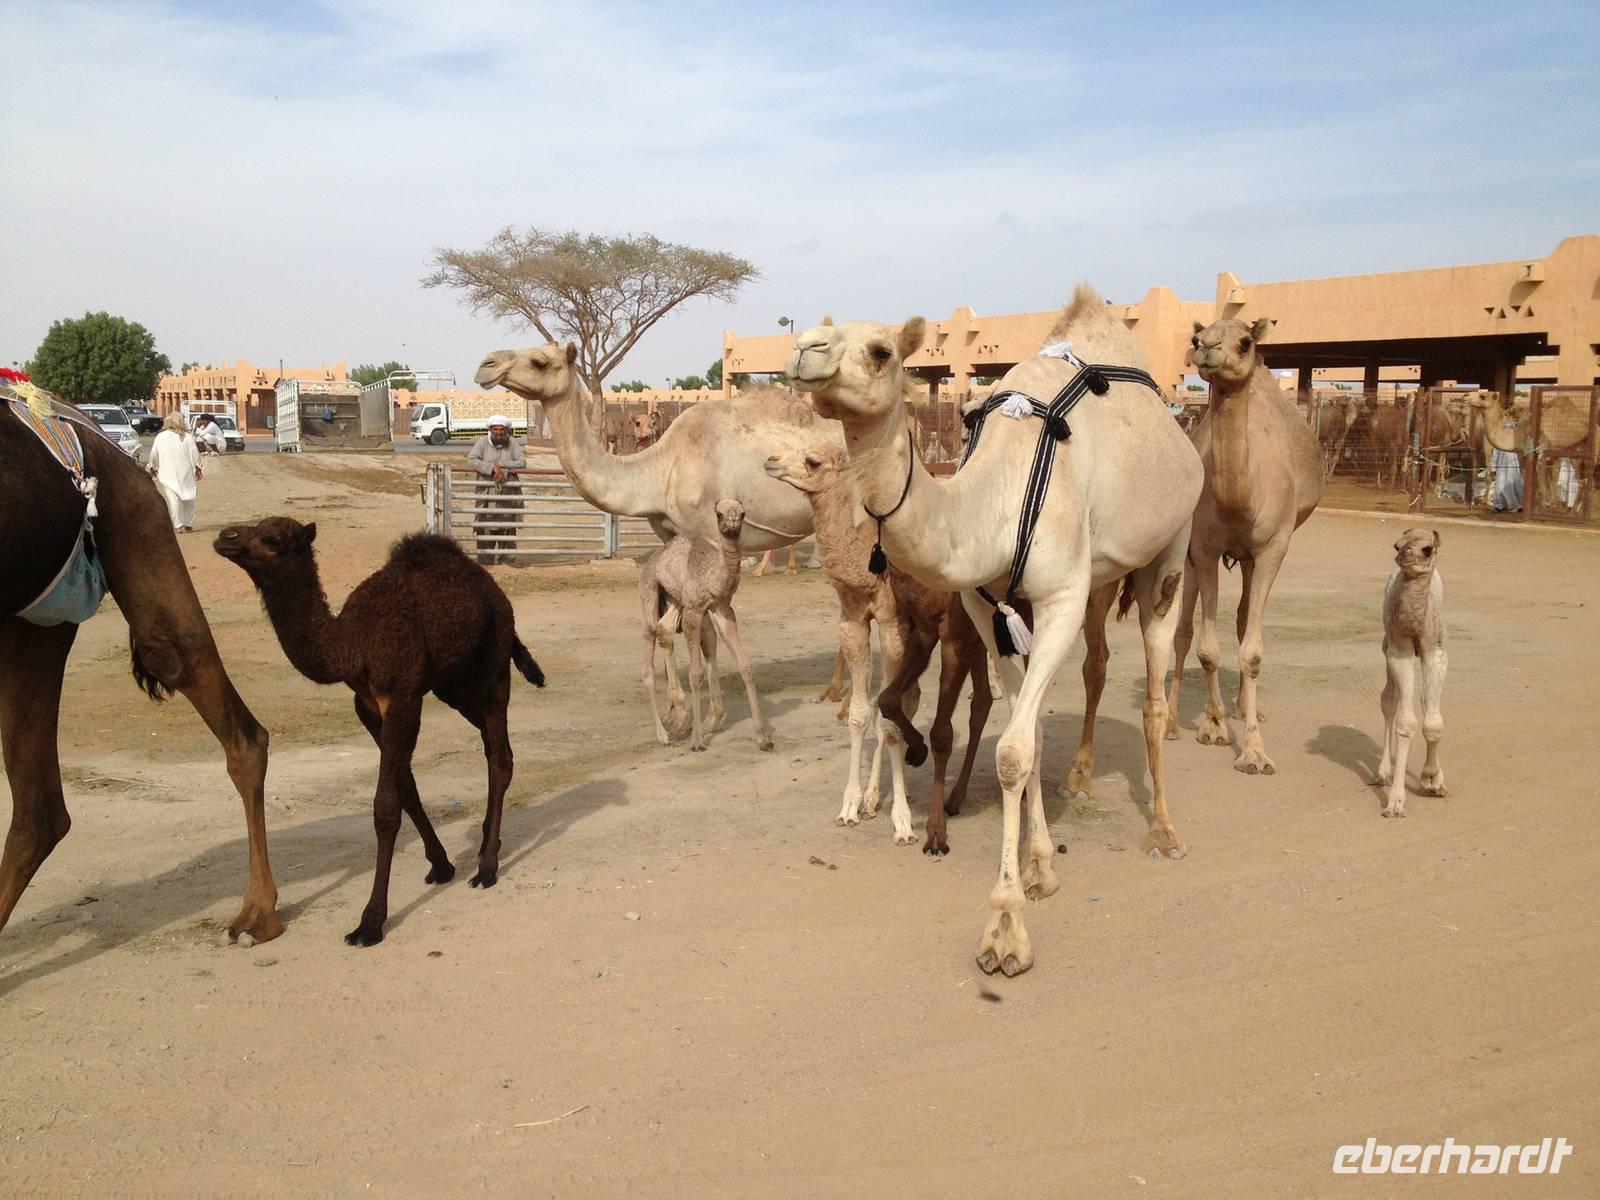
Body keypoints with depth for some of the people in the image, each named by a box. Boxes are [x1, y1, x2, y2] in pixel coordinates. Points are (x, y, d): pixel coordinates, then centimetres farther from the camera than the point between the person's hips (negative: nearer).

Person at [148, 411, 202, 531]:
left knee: (173, 498, -3)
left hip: (168, 474, -1)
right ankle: (189, 523, 13)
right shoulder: (187, 437, 0)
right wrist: (197, 468, 9)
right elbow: (195, 454, -1)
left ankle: (178, 524, -10)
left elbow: (154, 454, 5)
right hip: (186, 472, 1)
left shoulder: (160, 437, 0)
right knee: (187, 496, 11)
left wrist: (153, 467, 20)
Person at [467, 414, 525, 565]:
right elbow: (471, 460, -10)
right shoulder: (482, 442, 3)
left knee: (507, 529, 4)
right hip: (487, 493, -1)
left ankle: (506, 561, 13)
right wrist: (492, 467, -20)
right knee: (485, 530, -3)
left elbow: (522, 463, -4)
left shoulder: (513, 443, 6)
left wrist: (502, 465, -14)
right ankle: (485, 563, 3)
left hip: (508, 495, 1)